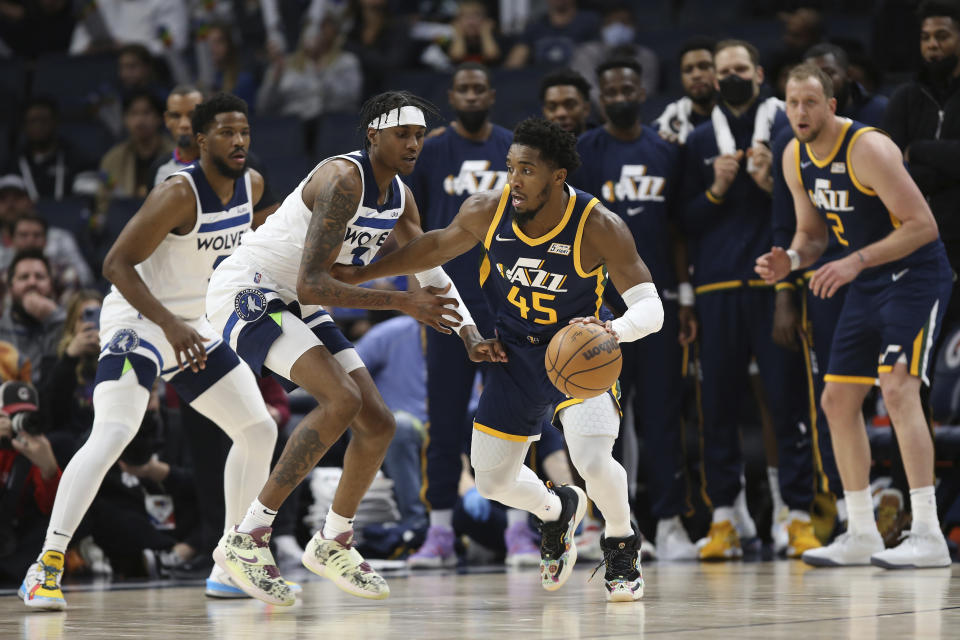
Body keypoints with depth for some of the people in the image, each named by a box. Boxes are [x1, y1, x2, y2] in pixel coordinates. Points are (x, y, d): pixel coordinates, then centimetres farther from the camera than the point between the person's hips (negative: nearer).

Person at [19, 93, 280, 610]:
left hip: (193, 326, 8)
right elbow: (116, 264, -25)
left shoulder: (251, 185, 2)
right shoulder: (180, 193, -23)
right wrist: (170, 324, -33)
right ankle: (47, 567, -24)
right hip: (137, 321, -8)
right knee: (112, 433, -27)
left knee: (259, 430, 5)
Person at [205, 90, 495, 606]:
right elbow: (311, 286, -30)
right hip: (247, 289, -9)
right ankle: (246, 538, -21)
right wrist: (402, 303, -31)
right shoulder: (343, 180, -25)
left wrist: (470, 335, 6)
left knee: (378, 424, 6)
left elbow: (431, 272, 19)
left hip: (300, 309, 9)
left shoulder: (399, 196, 4)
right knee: (343, 400, -27)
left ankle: (331, 544, 28)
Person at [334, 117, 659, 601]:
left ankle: (621, 544, 5)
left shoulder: (599, 228, -26)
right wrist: (359, 274, 9)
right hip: (517, 355, 4)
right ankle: (557, 511, 40)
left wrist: (613, 330, -50)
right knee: (492, 480, 5)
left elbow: (651, 308, -27)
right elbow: (438, 246, 5)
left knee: (593, 459, -27)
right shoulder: (488, 211, -16)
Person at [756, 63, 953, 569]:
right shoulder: (795, 158, 2)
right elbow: (812, 233, 15)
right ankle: (862, 535, 17)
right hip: (867, 284, 9)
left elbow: (923, 225, -24)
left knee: (897, 387, -23)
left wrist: (856, 261, -30)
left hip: (916, 275, -9)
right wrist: (792, 258, -8)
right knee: (838, 400, 7)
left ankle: (928, 536, -25)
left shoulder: (868, 149, -22)